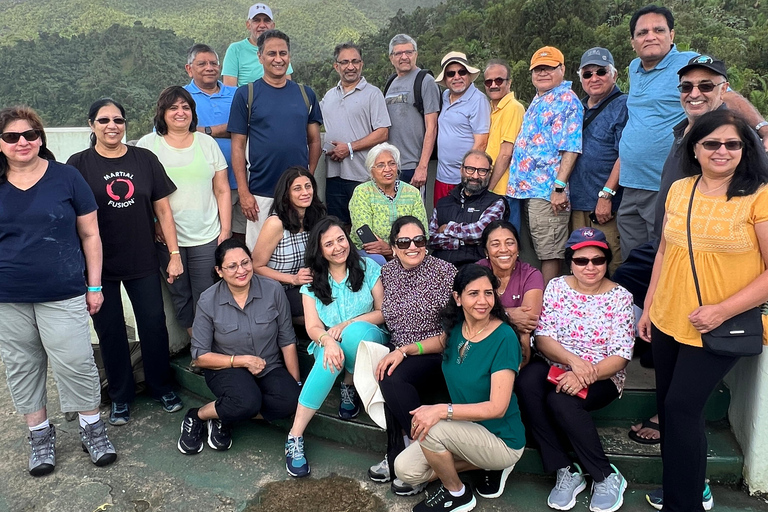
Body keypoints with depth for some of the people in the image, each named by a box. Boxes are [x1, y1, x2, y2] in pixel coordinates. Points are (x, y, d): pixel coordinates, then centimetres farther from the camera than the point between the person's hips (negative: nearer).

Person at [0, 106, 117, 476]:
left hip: (63, 296, -2)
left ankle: (91, 427, 20)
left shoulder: (66, 178, -1)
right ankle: (39, 433, 30)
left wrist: (94, 286, 0)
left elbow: (89, 235, 2)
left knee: (76, 363, -1)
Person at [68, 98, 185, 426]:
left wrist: (175, 254, 0)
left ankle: (161, 387, 27)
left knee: (154, 325, 5)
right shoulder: (79, 165, -2)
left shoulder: (145, 160, 2)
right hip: (100, 266, -1)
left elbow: (162, 209, 3)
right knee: (110, 331, 10)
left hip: (143, 263, 1)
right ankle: (120, 396, 28)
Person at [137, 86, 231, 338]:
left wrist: (226, 230, 1)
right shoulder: (148, 144, 3)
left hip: (207, 238, 0)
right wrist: (153, 224, -7)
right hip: (167, 238, 0)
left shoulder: (207, 143, 7)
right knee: (180, 297, 10)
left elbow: (222, 191, 7)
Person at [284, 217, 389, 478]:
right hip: (328, 345, 1)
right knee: (329, 359, -35)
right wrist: (328, 341, -29)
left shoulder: (367, 268, 0)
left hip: (368, 339, 0)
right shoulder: (312, 281, 4)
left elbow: (383, 312, -3)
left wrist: (348, 324, -18)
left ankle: (349, 388, -8)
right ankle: (294, 438, -28)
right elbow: (313, 326, -5)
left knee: (355, 332, -36)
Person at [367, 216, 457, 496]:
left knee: (392, 379, -32)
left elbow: (451, 333, -14)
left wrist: (405, 350, -20)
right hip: (398, 354, 5)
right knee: (388, 378, -31)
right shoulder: (387, 271, 5)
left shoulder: (444, 271, -12)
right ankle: (397, 457, -9)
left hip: (436, 356, -4)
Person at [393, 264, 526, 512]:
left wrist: (441, 410, -35)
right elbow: (443, 342, 19)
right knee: (405, 469, -2)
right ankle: (486, 462, 12)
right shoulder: (456, 324, -7)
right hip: (468, 429, 7)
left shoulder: (504, 338, -24)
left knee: (430, 428, -28)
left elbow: (497, 407, -27)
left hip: (502, 439, -6)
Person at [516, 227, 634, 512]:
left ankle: (606, 476, -10)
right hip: (556, 368, 3)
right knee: (528, 380, -30)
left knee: (560, 401, -32)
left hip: (601, 378, -3)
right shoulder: (556, 287, 2)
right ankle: (565, 471, -19)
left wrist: (586, 376, -27)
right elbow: (542, 337, -4)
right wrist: (572, 359, -23)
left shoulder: (620, 297, -5)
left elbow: (621, 355, -10)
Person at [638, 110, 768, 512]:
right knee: (667, 407, 13)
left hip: (720, 328, -5)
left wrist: (722, 311, -20)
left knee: (682, 408, -4)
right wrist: (649, 307, 11)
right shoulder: (679, 190, 4)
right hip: (668, 322, 5)